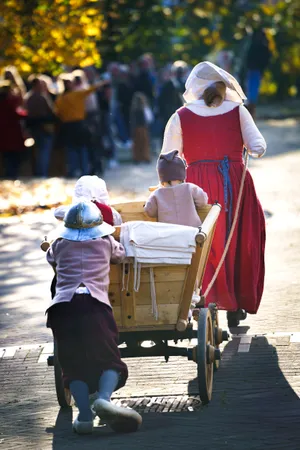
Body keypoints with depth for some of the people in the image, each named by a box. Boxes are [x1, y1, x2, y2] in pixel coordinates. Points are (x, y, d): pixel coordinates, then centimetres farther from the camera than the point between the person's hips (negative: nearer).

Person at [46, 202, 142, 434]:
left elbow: (50, 258, 45)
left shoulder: (60, 245, 23)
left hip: (61, 307, 1)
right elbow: (121, 255, 40)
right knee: (108, 360, 4)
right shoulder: (106, 243, 20)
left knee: (74, 365, 7)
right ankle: (104, 398, -25)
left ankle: (84, 414, -10)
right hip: (94, 304, -1)